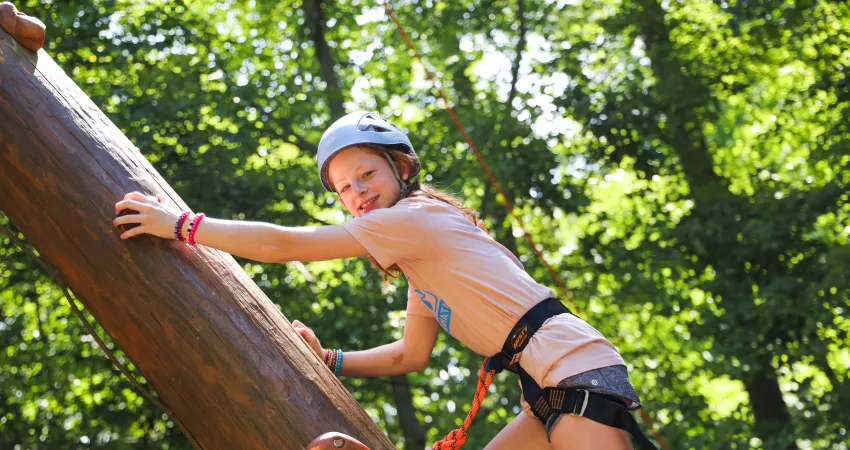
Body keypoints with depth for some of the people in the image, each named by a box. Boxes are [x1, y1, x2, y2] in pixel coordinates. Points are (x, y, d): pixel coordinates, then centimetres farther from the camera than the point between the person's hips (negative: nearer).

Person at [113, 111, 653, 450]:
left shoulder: (414, 216, -8)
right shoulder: (418, 260, 21)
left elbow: (284, 245, -8)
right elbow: (411, 355, 26)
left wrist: (181, 225, -4)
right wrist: (329, 360, 19)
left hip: (580, 369, -10)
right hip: (553, 386, 10)